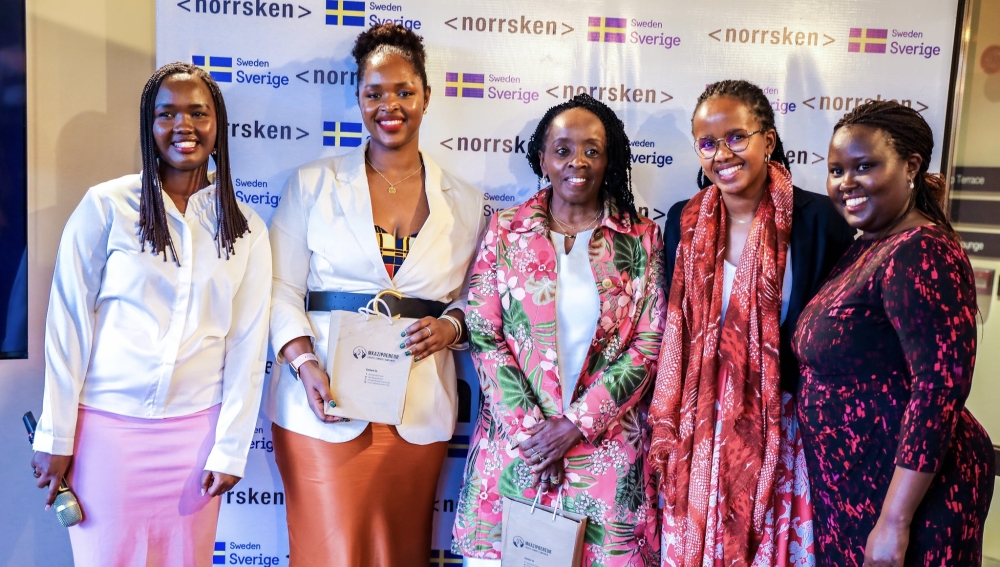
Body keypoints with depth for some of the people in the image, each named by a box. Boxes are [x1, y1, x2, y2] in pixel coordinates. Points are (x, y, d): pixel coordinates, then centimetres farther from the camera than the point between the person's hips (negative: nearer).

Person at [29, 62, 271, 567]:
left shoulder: (246, 230, 2)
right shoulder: (106, 207, -5)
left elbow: (247, 345, 2)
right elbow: (68, 324, -3)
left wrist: (230, 448, 0)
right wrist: (56, 437, -2)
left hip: (195, 427, 2)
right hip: (107, 425, -1)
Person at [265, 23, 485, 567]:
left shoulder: (463, 202, 8)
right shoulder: (313, 184, 4)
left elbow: (476, 298, 12)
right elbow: (282, 289, 0)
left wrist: (450, 326, -10)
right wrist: (306, 364, -14)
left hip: (418, 414, 2)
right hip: (325, 404, -1)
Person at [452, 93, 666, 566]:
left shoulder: (640, 238, 1)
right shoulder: (505, 230, 2)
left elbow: (648, 344, -3)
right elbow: (483, 335, -2)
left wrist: (575, 424, -10)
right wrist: (529, 427, -9)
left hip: (607, 447, 0)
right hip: (515, 441, 1)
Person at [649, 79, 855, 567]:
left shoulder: (815, 219, -10)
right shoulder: (684, 221, 2)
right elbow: (673, 331, 7)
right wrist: (665, 430, 5)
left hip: (786, 426, -3)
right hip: (701, 430, 3)